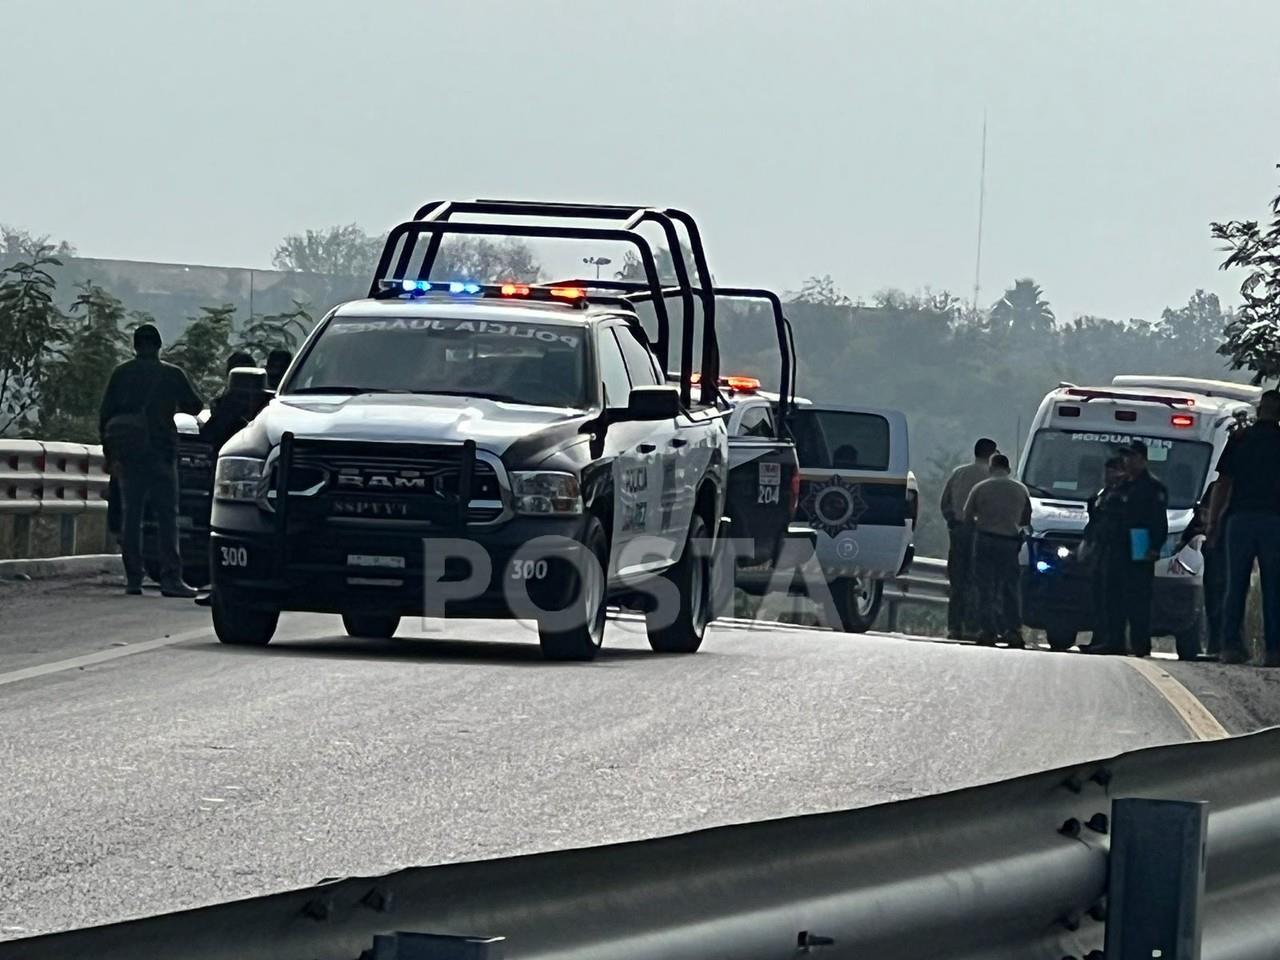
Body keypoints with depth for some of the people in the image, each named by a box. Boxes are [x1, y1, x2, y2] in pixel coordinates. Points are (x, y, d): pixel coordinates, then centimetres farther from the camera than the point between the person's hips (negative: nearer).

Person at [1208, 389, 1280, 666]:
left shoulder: (1240, 440, 3)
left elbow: (1223, 484, 2)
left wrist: (1213, 522, 7)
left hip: (1240, 518, 1)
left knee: (1236, 586, 5)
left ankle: (1231, 646, -3)